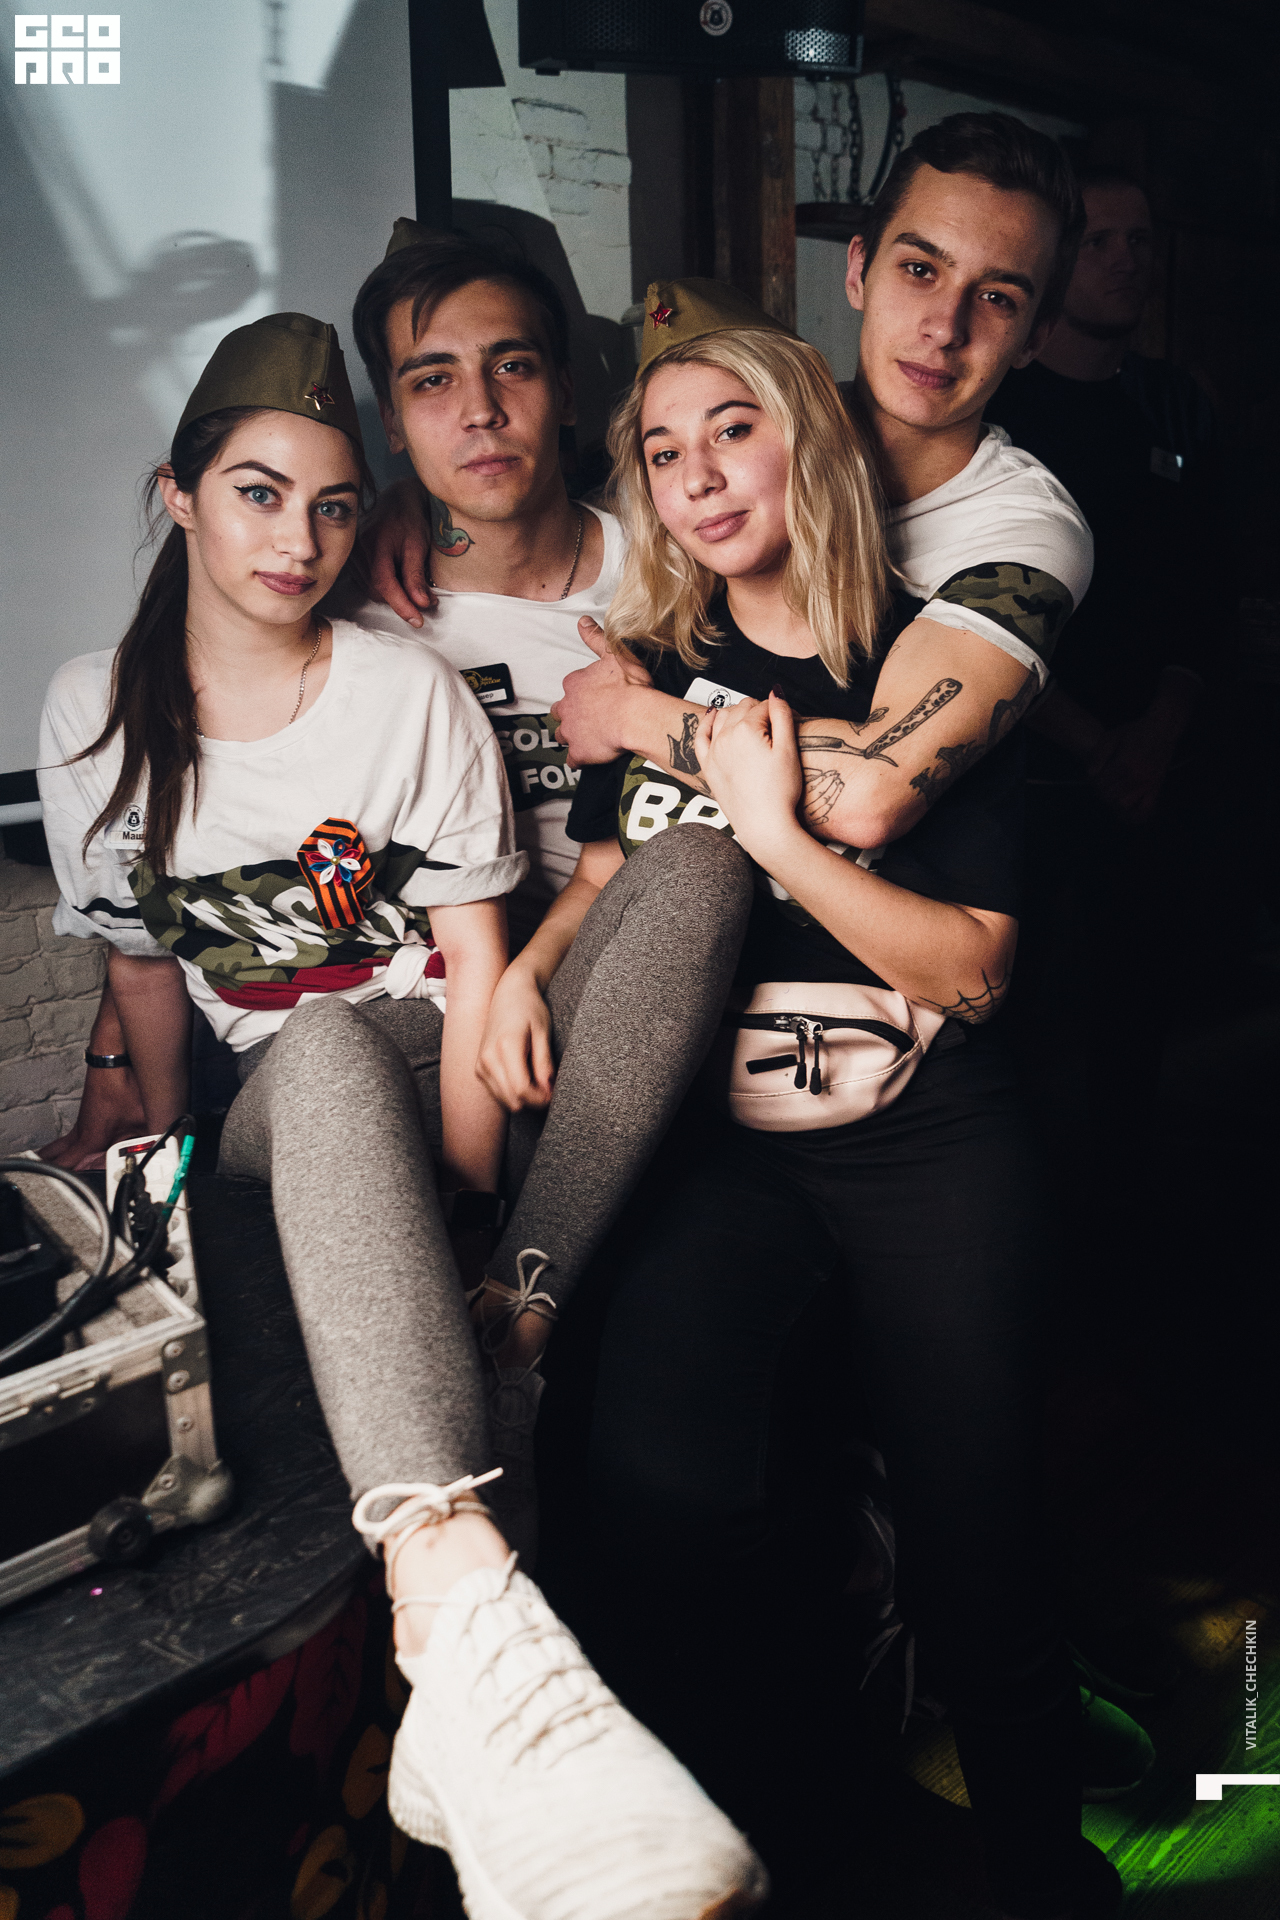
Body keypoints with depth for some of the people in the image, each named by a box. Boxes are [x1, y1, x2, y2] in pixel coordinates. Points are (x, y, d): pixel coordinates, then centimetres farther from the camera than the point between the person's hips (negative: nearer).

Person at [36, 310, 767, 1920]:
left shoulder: (410, 692, -2)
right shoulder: (92, 715, 4)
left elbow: (477, 963, -7)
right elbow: (140, 970, 9)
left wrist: (466, 1189, -18)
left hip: (416, 1059, 1)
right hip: (268, 1109, -1)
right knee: (325, 1051, -37)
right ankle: (464, 1613, -59)